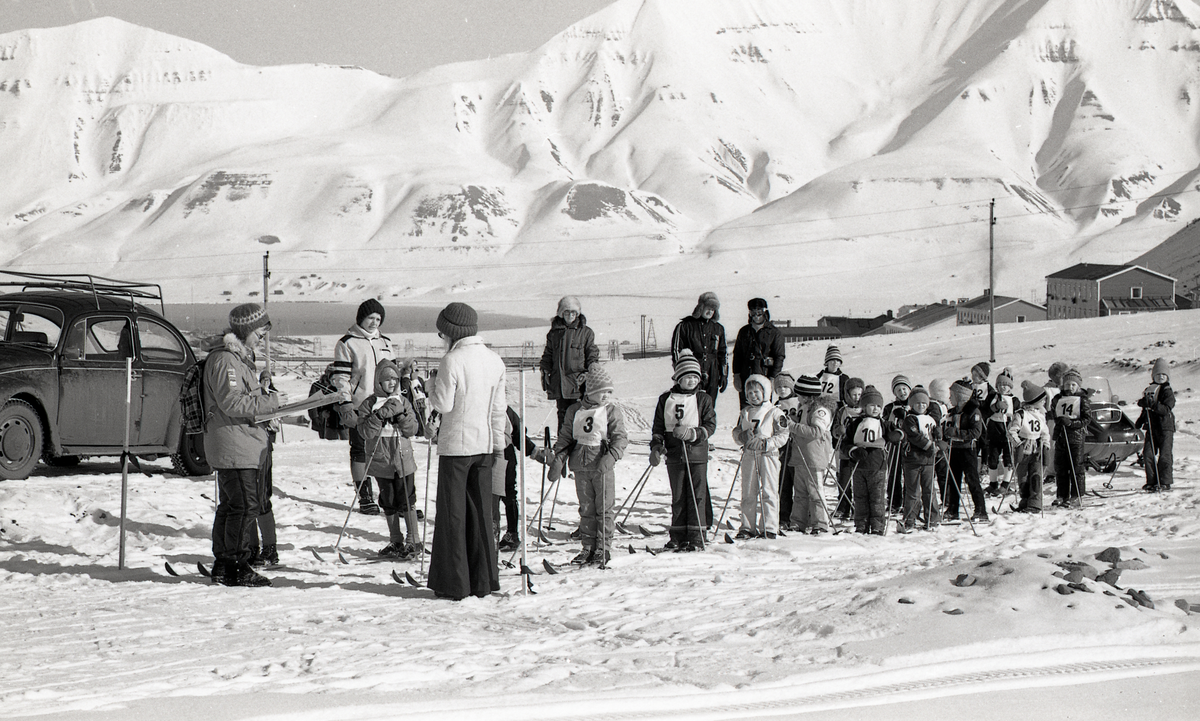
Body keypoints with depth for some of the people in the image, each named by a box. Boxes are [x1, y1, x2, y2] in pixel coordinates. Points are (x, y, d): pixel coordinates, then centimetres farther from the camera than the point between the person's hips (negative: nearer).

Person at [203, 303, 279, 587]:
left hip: (249, 445, 11)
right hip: (233, 446, -11)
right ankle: (236, 567, -6)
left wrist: (262, 385, 9)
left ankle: (223, 564, 21)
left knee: (230, 505, 14)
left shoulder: (242, 357, 20)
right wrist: (270, 400, -17)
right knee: (245, 506, -10)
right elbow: (232, 402, -23)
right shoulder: (224, 360, -14)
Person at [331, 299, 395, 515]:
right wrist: (346, 406, -14)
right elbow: (340, 377, -6)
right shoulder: (347, 343, -1)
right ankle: (365, 497, 4)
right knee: (360, 451, -1)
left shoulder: (386, 343, 17)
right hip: (359, 407, -5)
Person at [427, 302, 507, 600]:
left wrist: (434, 387, 5)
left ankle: (454, 583, 4)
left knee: (453, 513, 2)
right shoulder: (494, 360, 5)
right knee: (481, 511, 13)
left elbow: (443, 405, -15)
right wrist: (498, 446, 17)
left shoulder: (452, 360, -14)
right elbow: (499, 408, 10)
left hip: (456, 444, -6)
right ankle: (483, 580, 16)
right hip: (484, 444, 6)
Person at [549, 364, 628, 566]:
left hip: (602, 466, -3)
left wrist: (611, 456, -23)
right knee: (586, 509, 8)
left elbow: (620, 438, -7)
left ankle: (604, 547, 8)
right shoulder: (575, 411, 7)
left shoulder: (612, 410, 0)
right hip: (581, 466, 3)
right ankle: (588, 547, 16)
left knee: (604, 508, 0)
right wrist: (558, 459, 2)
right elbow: (565, 437, 12)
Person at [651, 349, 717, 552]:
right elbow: (658, 427, 11)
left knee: (697, 496, -2)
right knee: (677, 497, 6)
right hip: (674, 454, 2)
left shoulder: (703, 400, 3)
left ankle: (696, 537, 2)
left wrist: (692, 433, -16)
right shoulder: (666, 400, 7)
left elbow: (710, 426, -1)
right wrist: (656, 447, -2)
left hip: (697, 454, -2)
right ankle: (678, 536, 13)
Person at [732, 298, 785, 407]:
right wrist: (736, 375, 7)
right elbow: (737, 354, 17)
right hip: (745, 378, 4)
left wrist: (772, 378, -7)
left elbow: (779, 357, 0)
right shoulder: (744, 331, 15)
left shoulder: (774, 333, 3)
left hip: (764, 377, -4)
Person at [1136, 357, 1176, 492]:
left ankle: (1165, 482, 2)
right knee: (1148, 454, -1)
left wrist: (1152, 404, -28)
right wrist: (1140, 420, 10)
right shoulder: (1149, 390, 13)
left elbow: (1166, 409, -18)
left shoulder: (1168, 392, -4)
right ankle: (1151, 482, 7)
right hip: (1151, 428, 5)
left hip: (1166, 429, -5)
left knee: (1164, 456, -5)